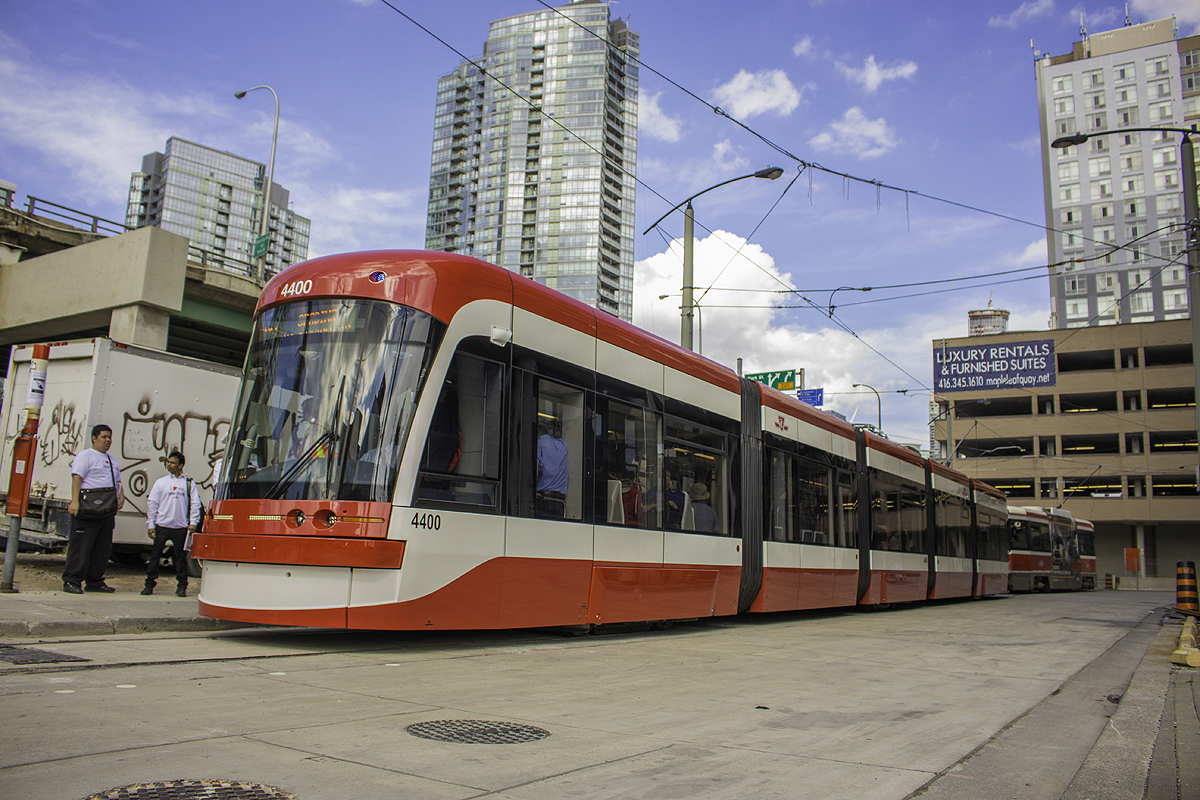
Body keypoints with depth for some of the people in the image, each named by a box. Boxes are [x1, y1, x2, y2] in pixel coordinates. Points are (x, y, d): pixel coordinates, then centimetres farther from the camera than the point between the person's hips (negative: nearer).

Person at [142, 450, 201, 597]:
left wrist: (193, 522, -5)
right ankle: (150, 584, 12)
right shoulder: (160, 482, 9)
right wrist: (150, 524, 1)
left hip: (180, 527, -1)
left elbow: (195, 503, 5)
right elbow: (151, 503, 7)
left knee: (180, 557, 2)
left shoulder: (189, 483, 7)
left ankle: (182, 586, 9)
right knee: (155, 555, 3)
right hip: (161, 525, 1)